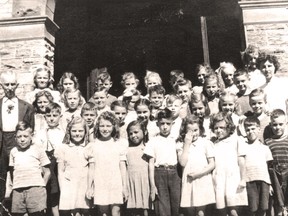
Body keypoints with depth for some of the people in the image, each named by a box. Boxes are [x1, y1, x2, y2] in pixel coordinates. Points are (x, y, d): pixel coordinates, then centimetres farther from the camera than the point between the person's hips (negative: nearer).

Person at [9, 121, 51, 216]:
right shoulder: (13, 151, 16)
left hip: (35, 189, -3)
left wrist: (41, 186, 0)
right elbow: (12, 170, 22)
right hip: (18, 190, 4)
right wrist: (15, 185, 12)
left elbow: (47, 172, 7)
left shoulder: (38, 150, 5)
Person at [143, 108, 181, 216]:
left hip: (174, 174, 2)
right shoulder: (153, 141, 4)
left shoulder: (176, 141, 10)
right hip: (160, 174, -2)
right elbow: (151, 164, 1)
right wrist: (152, 185, -4)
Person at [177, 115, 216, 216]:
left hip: (203, 182, -2)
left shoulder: (206, 143, 1)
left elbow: (212, 164, 0)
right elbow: (183, 163, -7)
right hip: (188, 182, 2)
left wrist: (199, 173, -12)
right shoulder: (182, 145, 7)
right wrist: (187, 144, -6)